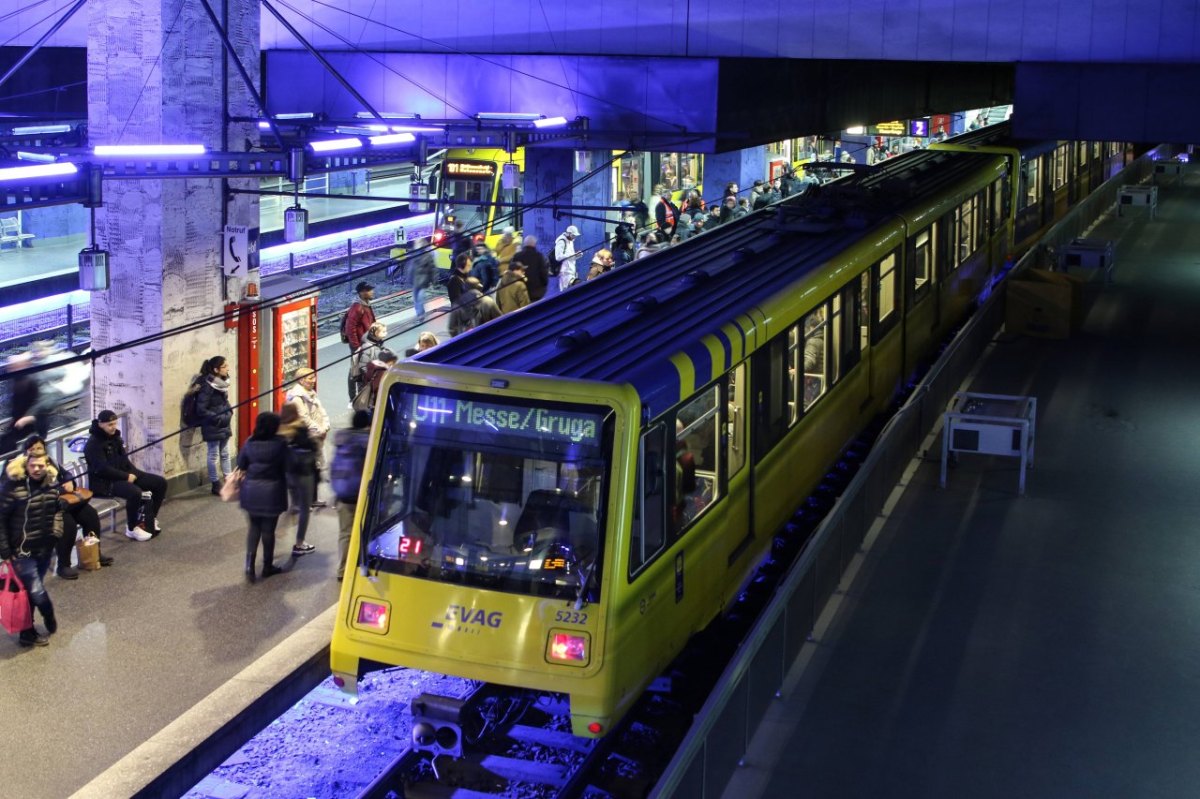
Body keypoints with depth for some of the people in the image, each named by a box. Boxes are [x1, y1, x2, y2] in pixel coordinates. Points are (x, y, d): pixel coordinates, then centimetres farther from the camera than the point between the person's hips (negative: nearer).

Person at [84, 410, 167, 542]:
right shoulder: (94, 443, -17)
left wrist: (133, 473, -4)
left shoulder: (115, 436, 11)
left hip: (123, 474, 9)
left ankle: (150, 518, 17)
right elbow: (103, 469, -24)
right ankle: (132, 529, -14)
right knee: (135, 492, -36)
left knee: (160, 482, 1)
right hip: (105, 481, -9)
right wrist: (126, 476, -21)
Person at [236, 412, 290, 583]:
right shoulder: (279, 444, -13)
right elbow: (287, 466, -11)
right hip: (271, 492, -3)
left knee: (254, 527, 15)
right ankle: (267, 566, 22)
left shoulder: (249, 443, -2)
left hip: (251, 491, 3)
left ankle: (250, 565, 1)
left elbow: (241, 465, 5)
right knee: (268, 530, 9)